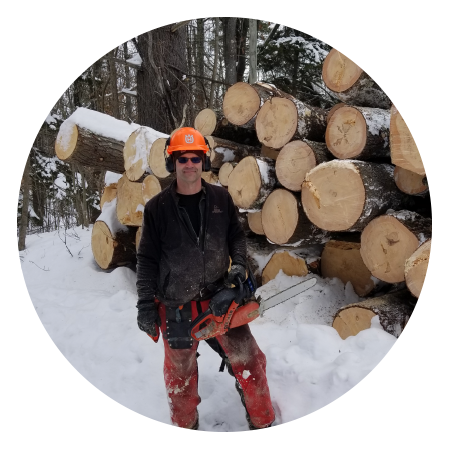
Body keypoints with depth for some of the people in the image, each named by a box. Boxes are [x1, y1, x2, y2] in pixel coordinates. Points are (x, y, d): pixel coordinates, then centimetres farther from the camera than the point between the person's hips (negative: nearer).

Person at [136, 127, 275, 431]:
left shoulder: (221, 198, -2)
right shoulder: (157, 207, -8)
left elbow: (237, 235, 9)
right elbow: (147, 260, -5)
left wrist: (239, 263, -9)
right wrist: (145, 305, -5)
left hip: (220, 297, 2)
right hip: (176, 307, -1)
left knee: (249, 361, 8)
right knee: (180, 374, 17)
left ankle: (263, 423, 34)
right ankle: (186, 426, 45)